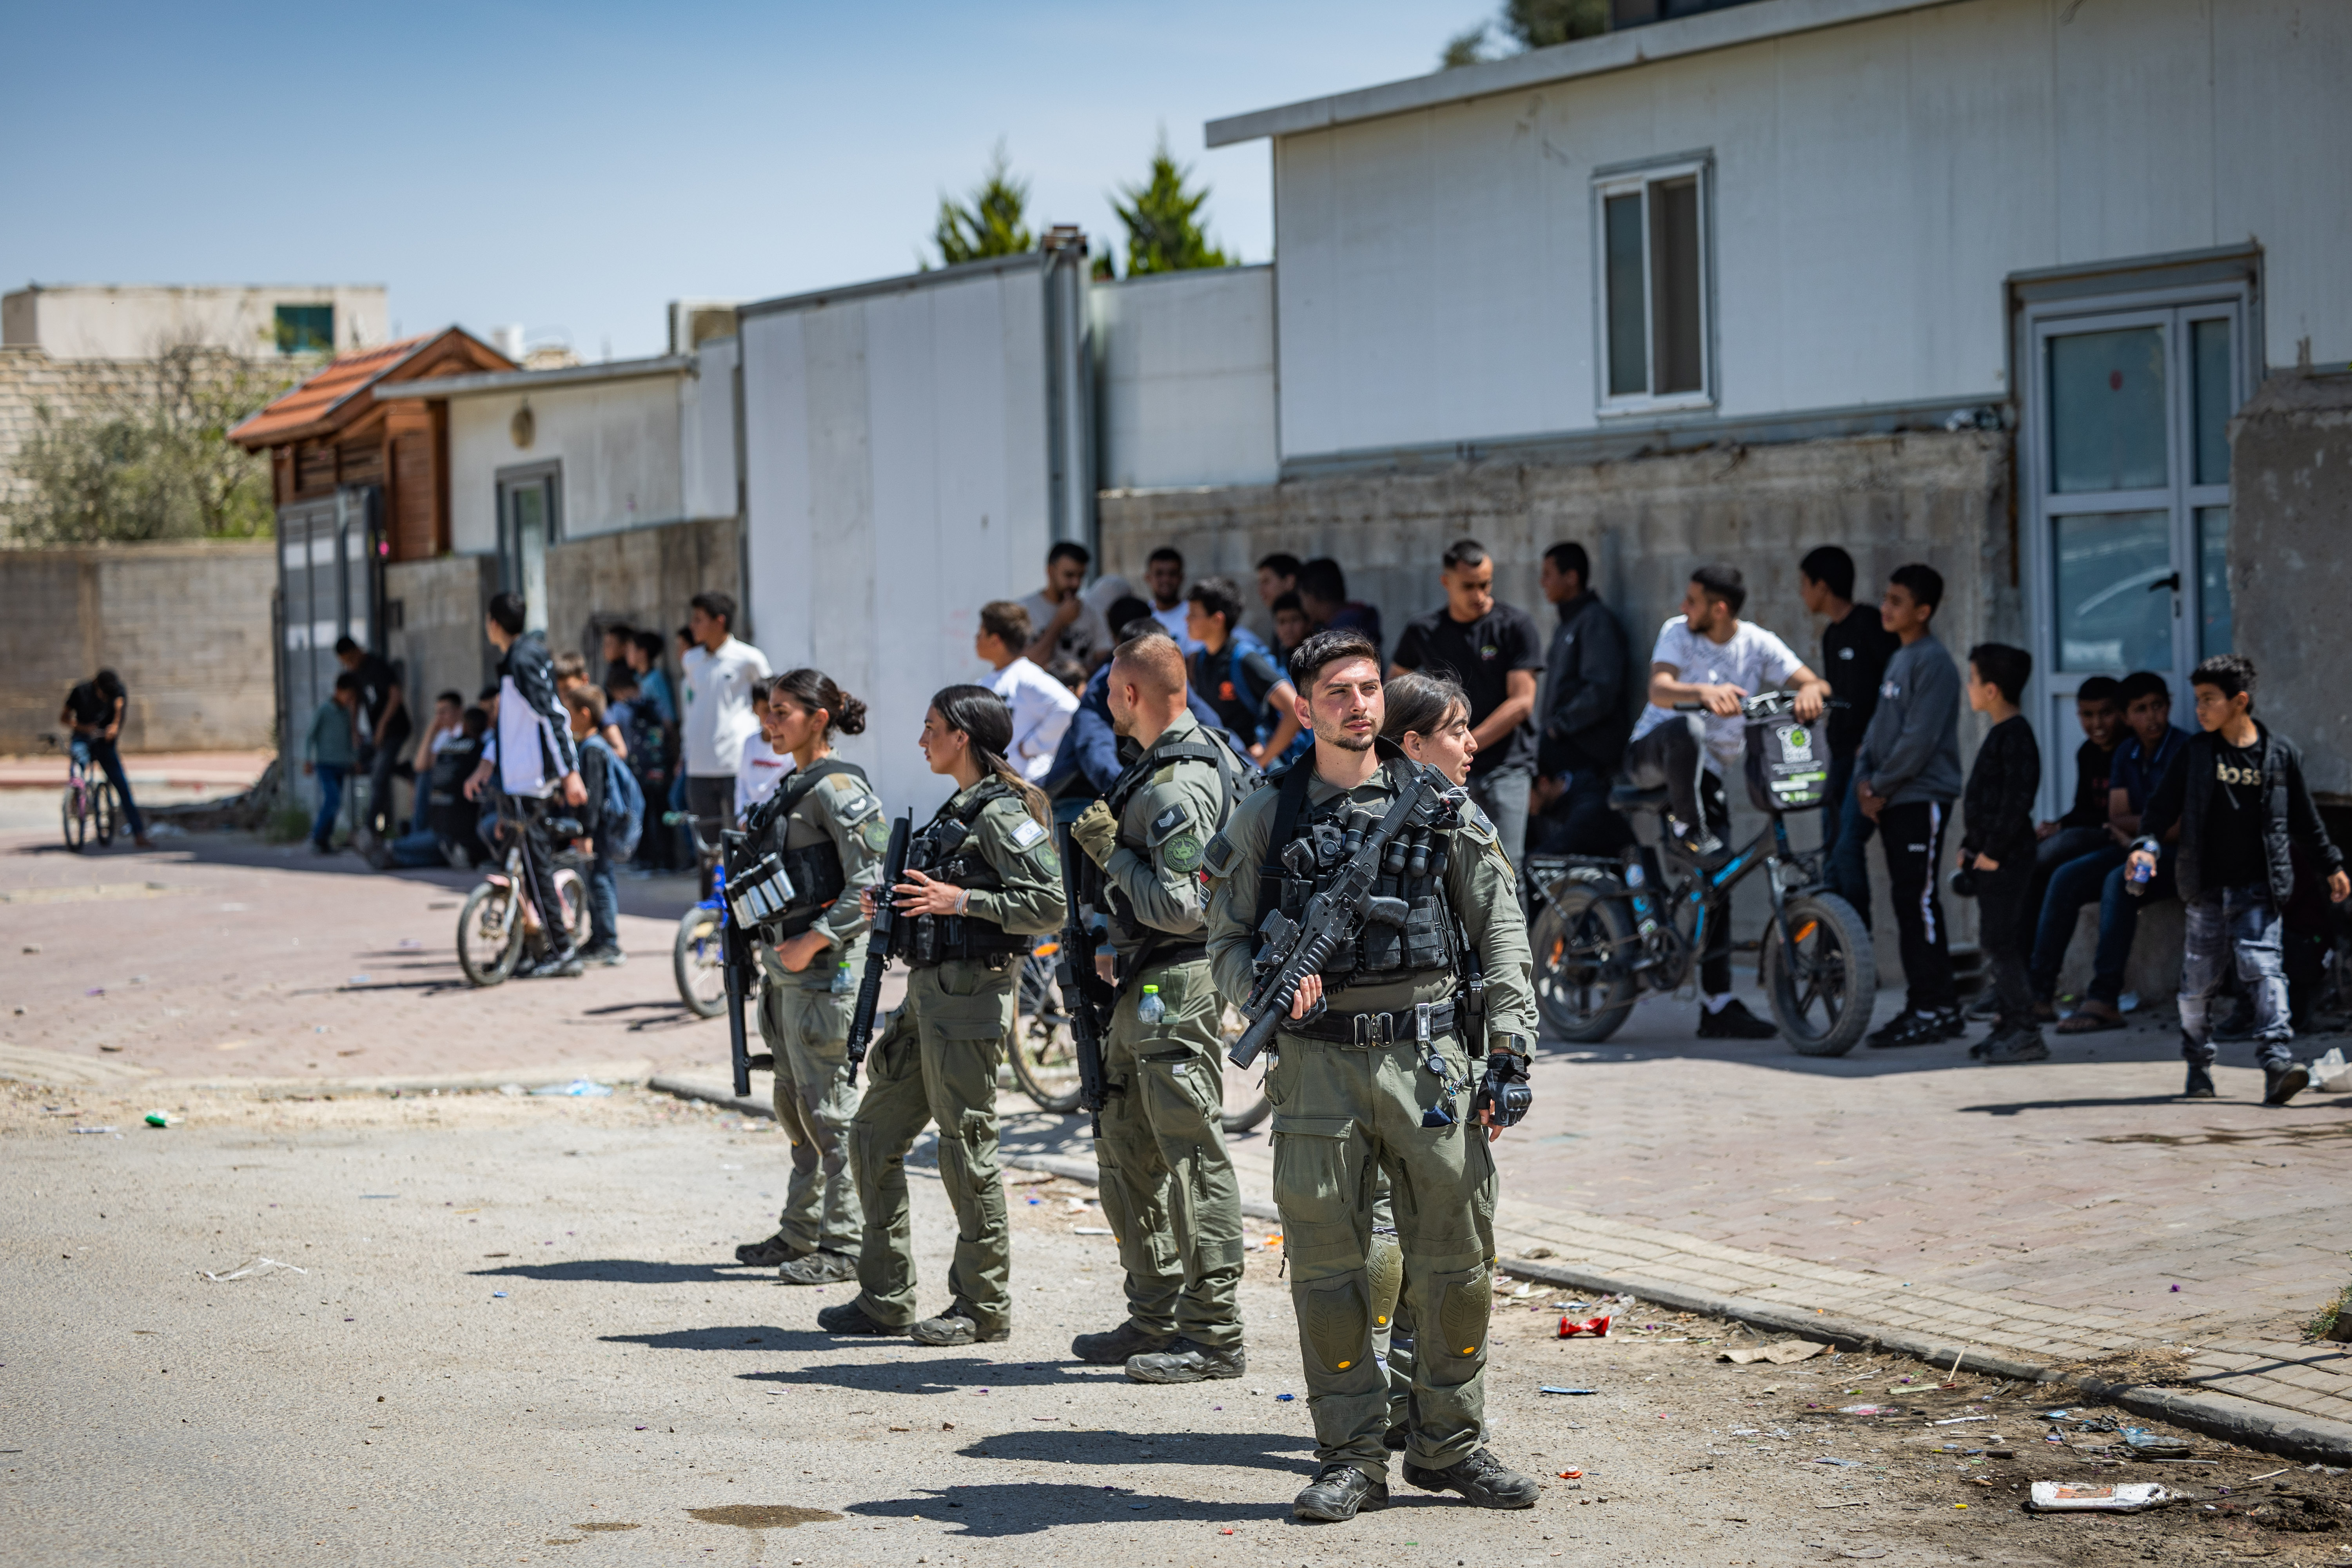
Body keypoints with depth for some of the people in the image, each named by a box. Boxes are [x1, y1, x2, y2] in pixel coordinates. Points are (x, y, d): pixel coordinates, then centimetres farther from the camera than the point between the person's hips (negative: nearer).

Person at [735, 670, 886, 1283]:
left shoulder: (838, 787, -13)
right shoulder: (795, 785, 15)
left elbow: (870, 882, -18)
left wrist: (813, 942, -19)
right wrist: (774, 946, 13)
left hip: (826, 966, -10)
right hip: (787, 968, 10)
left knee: (829, 1106, -6)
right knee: (795, 1105, 14)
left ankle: (844, 1244, -1)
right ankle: (800, 1234, 22)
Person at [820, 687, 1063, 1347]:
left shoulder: (1003, 814, -13)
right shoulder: (959, 809, 16)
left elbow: (1050, 905, -20)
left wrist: (959, 900, -22)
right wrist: (895, 904, 11)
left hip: (970, 995, -10)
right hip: (928, 991, 10)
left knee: (966, 1146, -4)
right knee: (874, 1135, 11)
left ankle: (985, 1307, 5)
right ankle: (885, 1298, 17)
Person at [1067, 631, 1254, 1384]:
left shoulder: (1178, 786, -19)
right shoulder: (1179, 759, 14)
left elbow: (1181, 907, -24)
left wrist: (1112, 853, -16)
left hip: (1177, 988, -11)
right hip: (1143, 990, 11)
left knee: (1194, 1159, -6)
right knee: (1128, 1154, 15)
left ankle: (1215, 1336, -3)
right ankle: (1155, 1318, 23)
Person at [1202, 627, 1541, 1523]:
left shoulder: (1441, 805, 8)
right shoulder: (1268, 817, 8)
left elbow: (1501, 929, 7)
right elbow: (1226, 937, 10)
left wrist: (1509, 1053, -1)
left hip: (1428, 1054, 0)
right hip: (1320, 1060, 0)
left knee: (1457, 1258, 1)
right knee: (1328, 1264, 0)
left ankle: (1449, 1444, 15)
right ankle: (1352, 1458, 9)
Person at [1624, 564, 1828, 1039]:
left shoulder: (1759, 644, -4)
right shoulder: (1677, 632, -8)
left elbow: (1815, 683, -14)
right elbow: (1660, 691, -25)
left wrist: (1810, 692, -39)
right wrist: (1702, 692, -46)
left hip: (1709, 769, 2)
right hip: (1651, 754, -2)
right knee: (1686, 729, -39)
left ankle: (1719, 1005, 0)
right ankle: (1687, 829, -24)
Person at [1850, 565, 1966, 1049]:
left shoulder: (1933, 662, -12)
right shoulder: (1898, 659, 18)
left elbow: (1919, 738, -18)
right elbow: (1880, 725, 20)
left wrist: (1882, 786, -12)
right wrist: (1865, 778, 5)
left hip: (1922, 798, -9)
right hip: (1893, 802, 9)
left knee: (1919, 901, -9)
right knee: (1907, 901, 10)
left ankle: (1934, 1009, -6)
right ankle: (1925, 1005, 14)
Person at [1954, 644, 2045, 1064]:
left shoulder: (2016, 736, -16)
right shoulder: (2001, 734, 16)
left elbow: (2018, 798, -22)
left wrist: (1993, 851, -20)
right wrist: (1970, 845, 18)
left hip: (2006, 859, -10)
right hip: (1991, 859, 10)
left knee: (2000, 943, -9)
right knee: (1995, 943, 13)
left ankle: (2025, 1033, -8)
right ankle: (2010, 1025, 19)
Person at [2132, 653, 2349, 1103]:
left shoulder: (2280, 753, 3)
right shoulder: (2195, 753, 5)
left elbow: (2303, 818, 13)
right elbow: (2165, 804, 3)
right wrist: (2148, 844, -15)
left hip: (2259, 888, -2)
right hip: (2208, 888, 2)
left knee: (2264, 968, -16)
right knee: (2198, 981, 6)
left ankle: (2277, 1061, -21)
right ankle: (2199, 1067, 22)